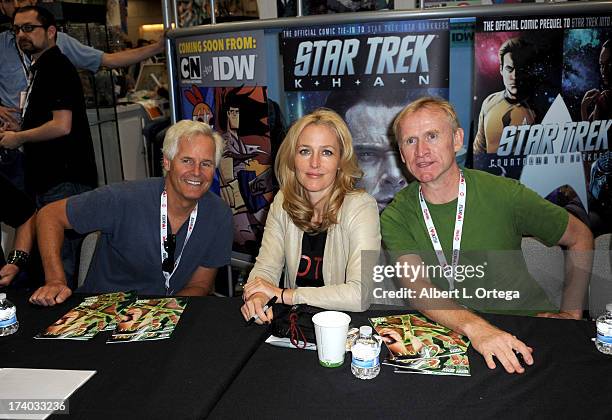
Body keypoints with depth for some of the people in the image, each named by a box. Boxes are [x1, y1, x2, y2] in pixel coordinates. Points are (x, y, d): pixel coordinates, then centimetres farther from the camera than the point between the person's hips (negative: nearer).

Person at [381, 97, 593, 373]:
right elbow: (417, 287, -18)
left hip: (521, 330, -1)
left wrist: (571, 313, 4)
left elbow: (580, 237, 10)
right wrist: (475, 328, -36)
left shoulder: (503, 194, -5)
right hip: (444, 333, 2)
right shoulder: (396, 217, -3)